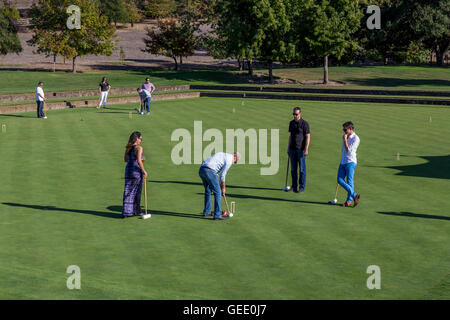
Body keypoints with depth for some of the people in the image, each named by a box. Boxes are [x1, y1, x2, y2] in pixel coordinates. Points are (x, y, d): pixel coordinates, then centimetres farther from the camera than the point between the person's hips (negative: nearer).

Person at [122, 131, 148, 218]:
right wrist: (144, 171, -15)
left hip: (128, 170, 6)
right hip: (137, 171, -6)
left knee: (128, 191, 9)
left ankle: (126, 212, 7)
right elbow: (139, 161, -24)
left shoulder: (128, 147, 7)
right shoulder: (139, 148, -15)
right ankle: (135, 210, 16)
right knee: (136, 192, 7)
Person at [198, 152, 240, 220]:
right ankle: (217, 215, 0)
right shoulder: (229, 160, 1)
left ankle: (206, 212, 34)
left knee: (208, 191, 25)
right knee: (217, 193, -1)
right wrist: (223, 188, 10)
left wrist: (220, 183, 29)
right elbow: (222, 175, -2)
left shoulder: (222, 155, 28)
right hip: (209, 171, -9)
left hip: (201, 170, 9)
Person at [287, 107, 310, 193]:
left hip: (301, 149, -6)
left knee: (302, 169, -1)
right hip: (292, 149, 6)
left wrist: (306, 149, -17)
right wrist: (288, 148, 15)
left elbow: (308, 137, -10)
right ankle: (294, 186, 14)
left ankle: (302, 187, 4)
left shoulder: (304, 124, -9)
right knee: (293, 169, 8)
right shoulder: (291, 123, 11)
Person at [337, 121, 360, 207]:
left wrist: (345, 140, -15)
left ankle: (349, 200, 4)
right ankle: (354, 195, 5)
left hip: (350, 162, -8)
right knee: (340, 180, -1)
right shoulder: (345, 136, 15)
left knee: (349, 182, -5)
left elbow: (348, 150, -17)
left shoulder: (355, 138, -10)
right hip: (343, 162, 8)